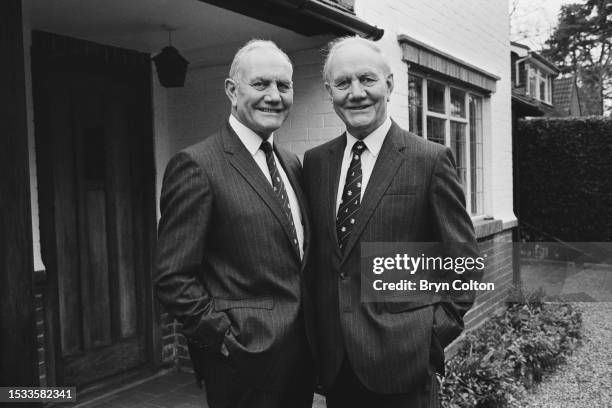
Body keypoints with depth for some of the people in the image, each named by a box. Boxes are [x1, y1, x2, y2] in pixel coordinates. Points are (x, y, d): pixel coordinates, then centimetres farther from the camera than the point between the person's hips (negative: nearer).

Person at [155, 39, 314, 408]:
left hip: (302, 348, 7)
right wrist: (228, 339, -16)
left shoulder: (292, 164, 8)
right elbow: (173, 279, -16)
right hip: (247, 360, -7)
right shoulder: (197, 165, -14)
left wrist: (313, 331, 5)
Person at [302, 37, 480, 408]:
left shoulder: (431, 160, -8)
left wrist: (438, 330, -7)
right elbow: (315, 252, 10)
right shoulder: (315, 161, 5)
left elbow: (462, 259, -4)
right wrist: (318, 328, 5)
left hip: (403, 357, -4)